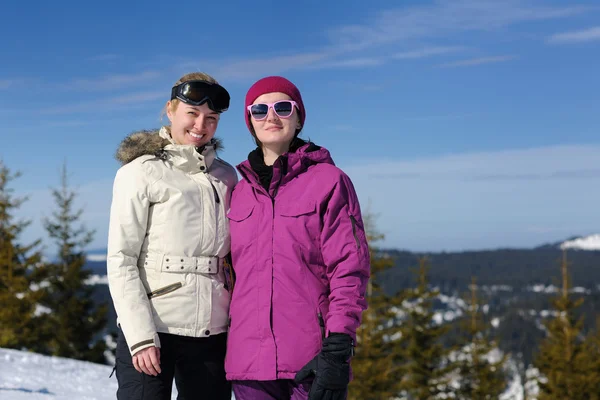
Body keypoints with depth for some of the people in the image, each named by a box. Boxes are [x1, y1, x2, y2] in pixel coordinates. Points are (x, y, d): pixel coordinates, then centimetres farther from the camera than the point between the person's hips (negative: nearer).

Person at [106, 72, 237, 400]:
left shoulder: (225, 176, 13)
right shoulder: (141, 172, 0)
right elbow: (120, 261, -6)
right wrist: (140, 336, -14)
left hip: (212, 334, 4)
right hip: (151, 330, -4)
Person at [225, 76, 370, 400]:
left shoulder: (329, 181, 0)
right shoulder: (239, 192, 13)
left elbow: (349, 271, -5)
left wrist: (338, 349, -13)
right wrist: (223, 343, 14)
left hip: (312, 360, -4)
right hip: (248, 359, 4)